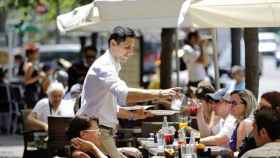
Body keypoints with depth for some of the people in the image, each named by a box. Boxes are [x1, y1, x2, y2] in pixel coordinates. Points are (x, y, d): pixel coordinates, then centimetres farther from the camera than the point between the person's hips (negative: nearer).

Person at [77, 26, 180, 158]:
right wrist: (159, 94, -40)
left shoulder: (110, 66, 18)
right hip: (96, 131, -10)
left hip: (103, 131, 10)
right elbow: (124, 94, -35)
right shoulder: (104, 66, -16)